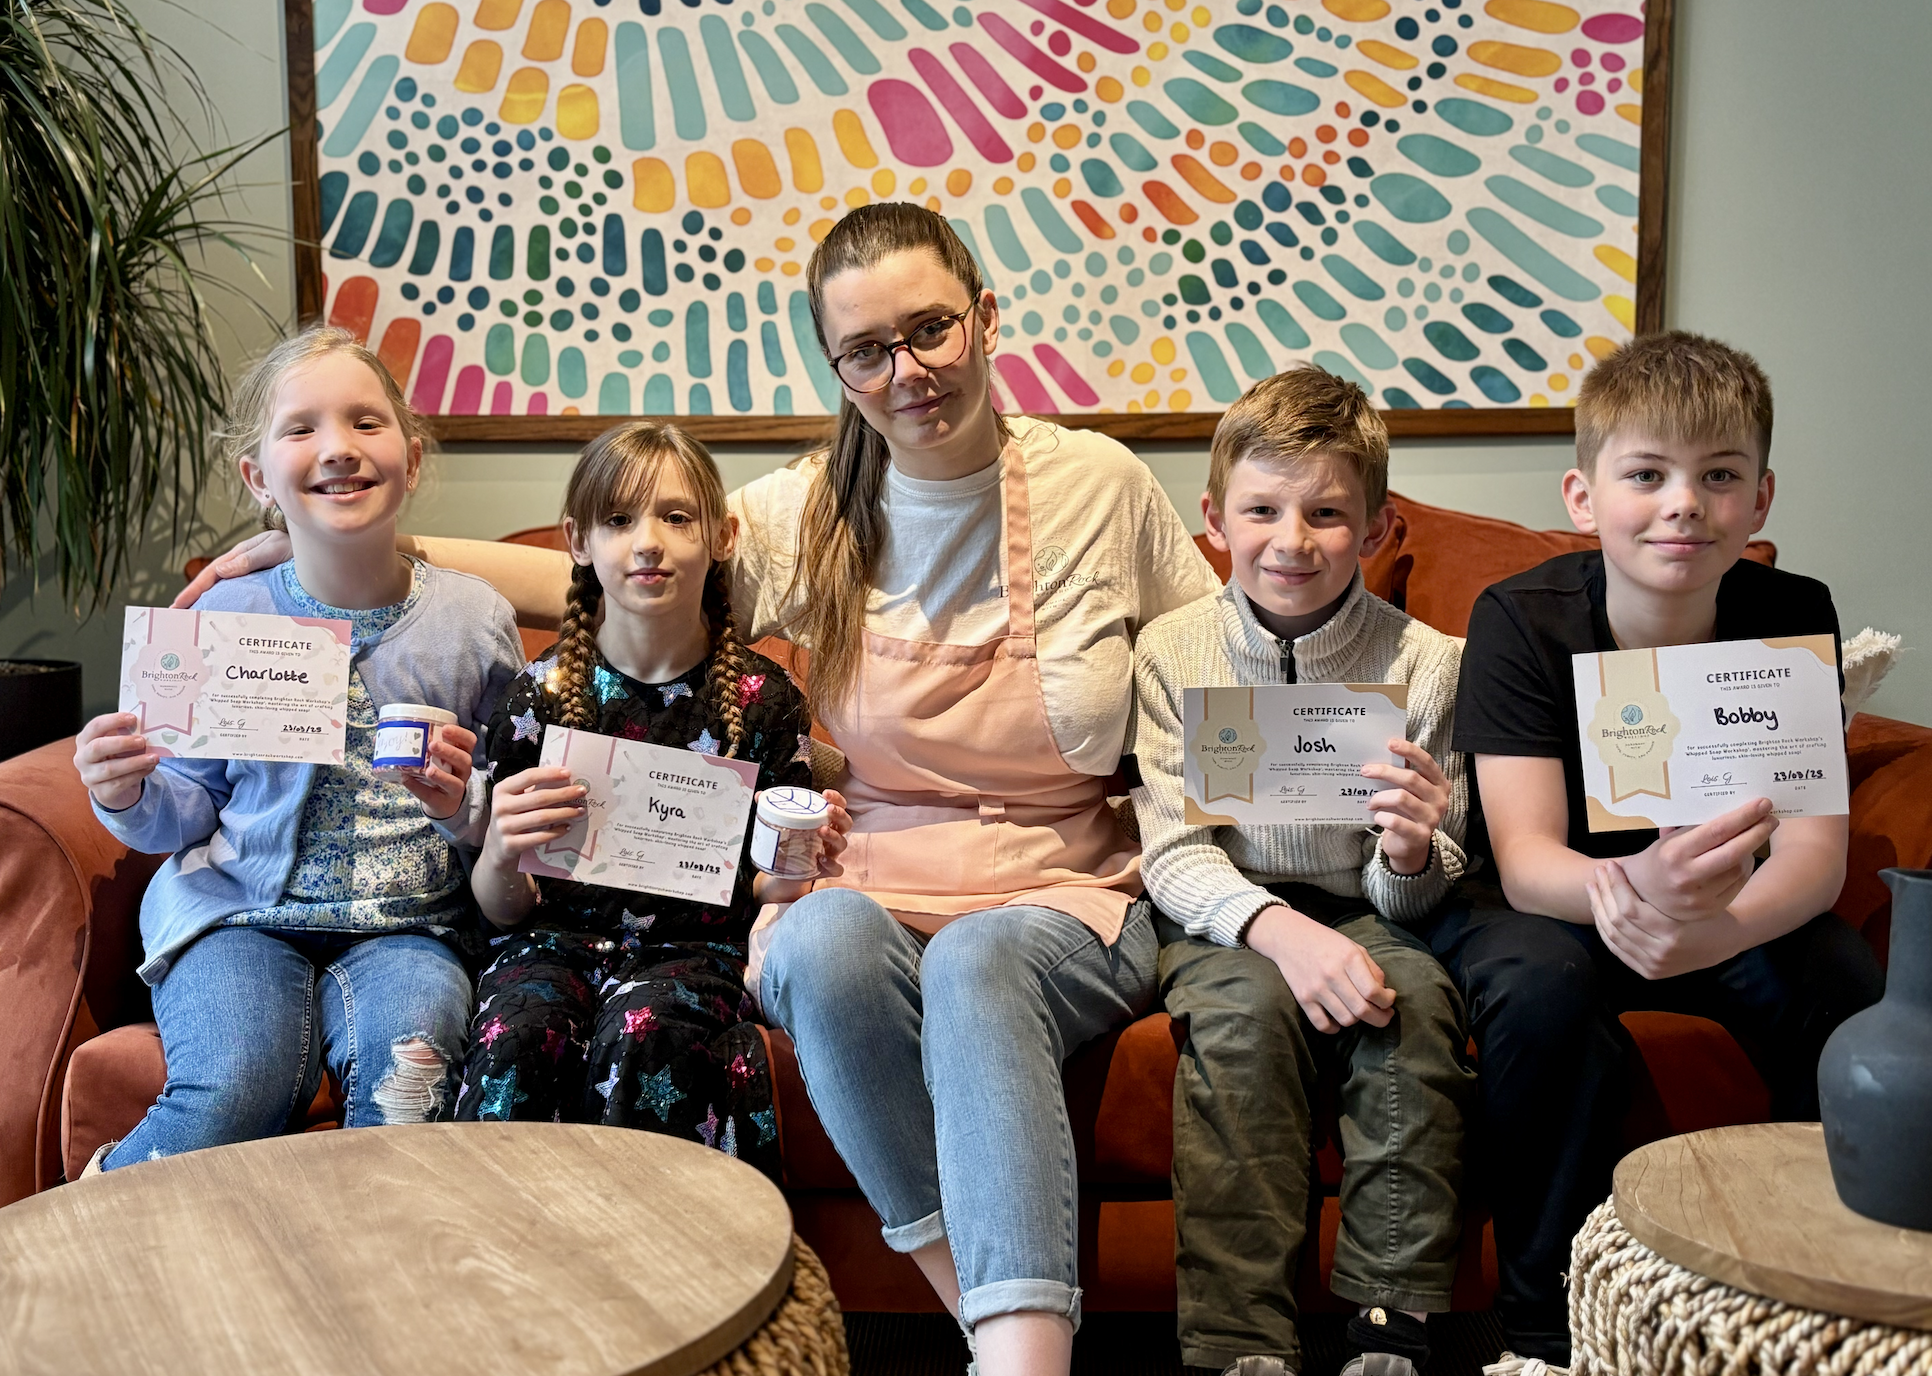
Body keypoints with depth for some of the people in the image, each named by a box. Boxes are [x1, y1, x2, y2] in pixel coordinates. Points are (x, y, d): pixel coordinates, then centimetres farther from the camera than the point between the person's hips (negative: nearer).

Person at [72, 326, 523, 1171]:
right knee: (237, 1093, -26)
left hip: (404, 920, 0)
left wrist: (468, 809, -15)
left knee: (406, 1069, -31)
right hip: (239, 910, 0)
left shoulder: (473, 619, 1)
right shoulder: (226, 617, 1)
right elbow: (188, 812, 8)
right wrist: (128, 797, -13)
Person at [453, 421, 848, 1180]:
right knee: (519, 1031, -31)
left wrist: (792, 872, -16)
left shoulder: (762, 697, 3)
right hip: (559, 938, 1)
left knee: (643, 1031, -32)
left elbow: (771, 883, 9)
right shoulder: (539, 695, 3)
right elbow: (501, 908, 3)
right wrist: (500, 857, -21)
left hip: (696, 945, -1)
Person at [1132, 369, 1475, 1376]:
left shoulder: (1426, 662, -6)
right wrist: (1280, 927, -27)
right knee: (1244, 1004, -31)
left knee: (1414, 999, -30)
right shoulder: (1174, 650, -5)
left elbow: (1420, 896, -2)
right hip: (1223, 913, 0)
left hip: (1365, 909, 1)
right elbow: (1171, 854, -8)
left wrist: (1412, 857, -28)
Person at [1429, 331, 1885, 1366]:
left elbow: (1816, 844, -21)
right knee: (1544, 986, -34)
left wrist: (1716, 926, -46)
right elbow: (1525, 857, -28)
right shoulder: (1519, 619, -20)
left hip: (1730, 917, 3)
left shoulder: (1790, 616, -13)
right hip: (1543, 905, -2)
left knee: (1844, 980, -26)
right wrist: (1626, 888, -54)